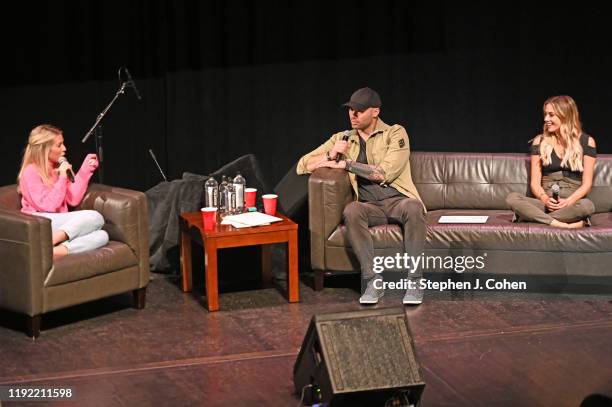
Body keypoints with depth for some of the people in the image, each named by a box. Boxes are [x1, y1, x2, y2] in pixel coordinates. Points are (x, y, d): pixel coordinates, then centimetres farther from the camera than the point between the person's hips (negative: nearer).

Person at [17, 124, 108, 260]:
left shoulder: (58, 168, 18)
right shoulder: (31, 172, -4)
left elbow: (73, 199, 13)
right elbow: (48, 206, -12)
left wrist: (86, 170, 10)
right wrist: (62, 178, -11)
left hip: (63, 226, 8)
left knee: (102, 236, -19)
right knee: (94, 217, -25)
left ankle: (58, 250, -39)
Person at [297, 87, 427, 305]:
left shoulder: (395, 133, 4)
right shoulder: (342, 139, 15)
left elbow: (385, 173, -11)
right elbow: (302, 166, 13)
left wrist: (346, 164, -8)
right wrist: (330, 155, -6)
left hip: (398, 200, -2)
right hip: (370, 207, 2)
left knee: (413, 207, -37)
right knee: (351, 211, -33)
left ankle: (414, 281, -31)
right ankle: (373, 280, -29)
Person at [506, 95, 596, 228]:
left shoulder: (586, 141, 6)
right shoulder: (540, 141, 11)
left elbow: (586, 183, 2)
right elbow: (535, 182, 6)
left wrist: (568, 202, -16)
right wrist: (545, 199, -15)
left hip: (572, 202, -1)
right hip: (545, 202, 2)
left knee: (587, 205, -38)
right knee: (512, 198, -28)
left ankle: (533, 216, -29)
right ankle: (559, 224, -36)